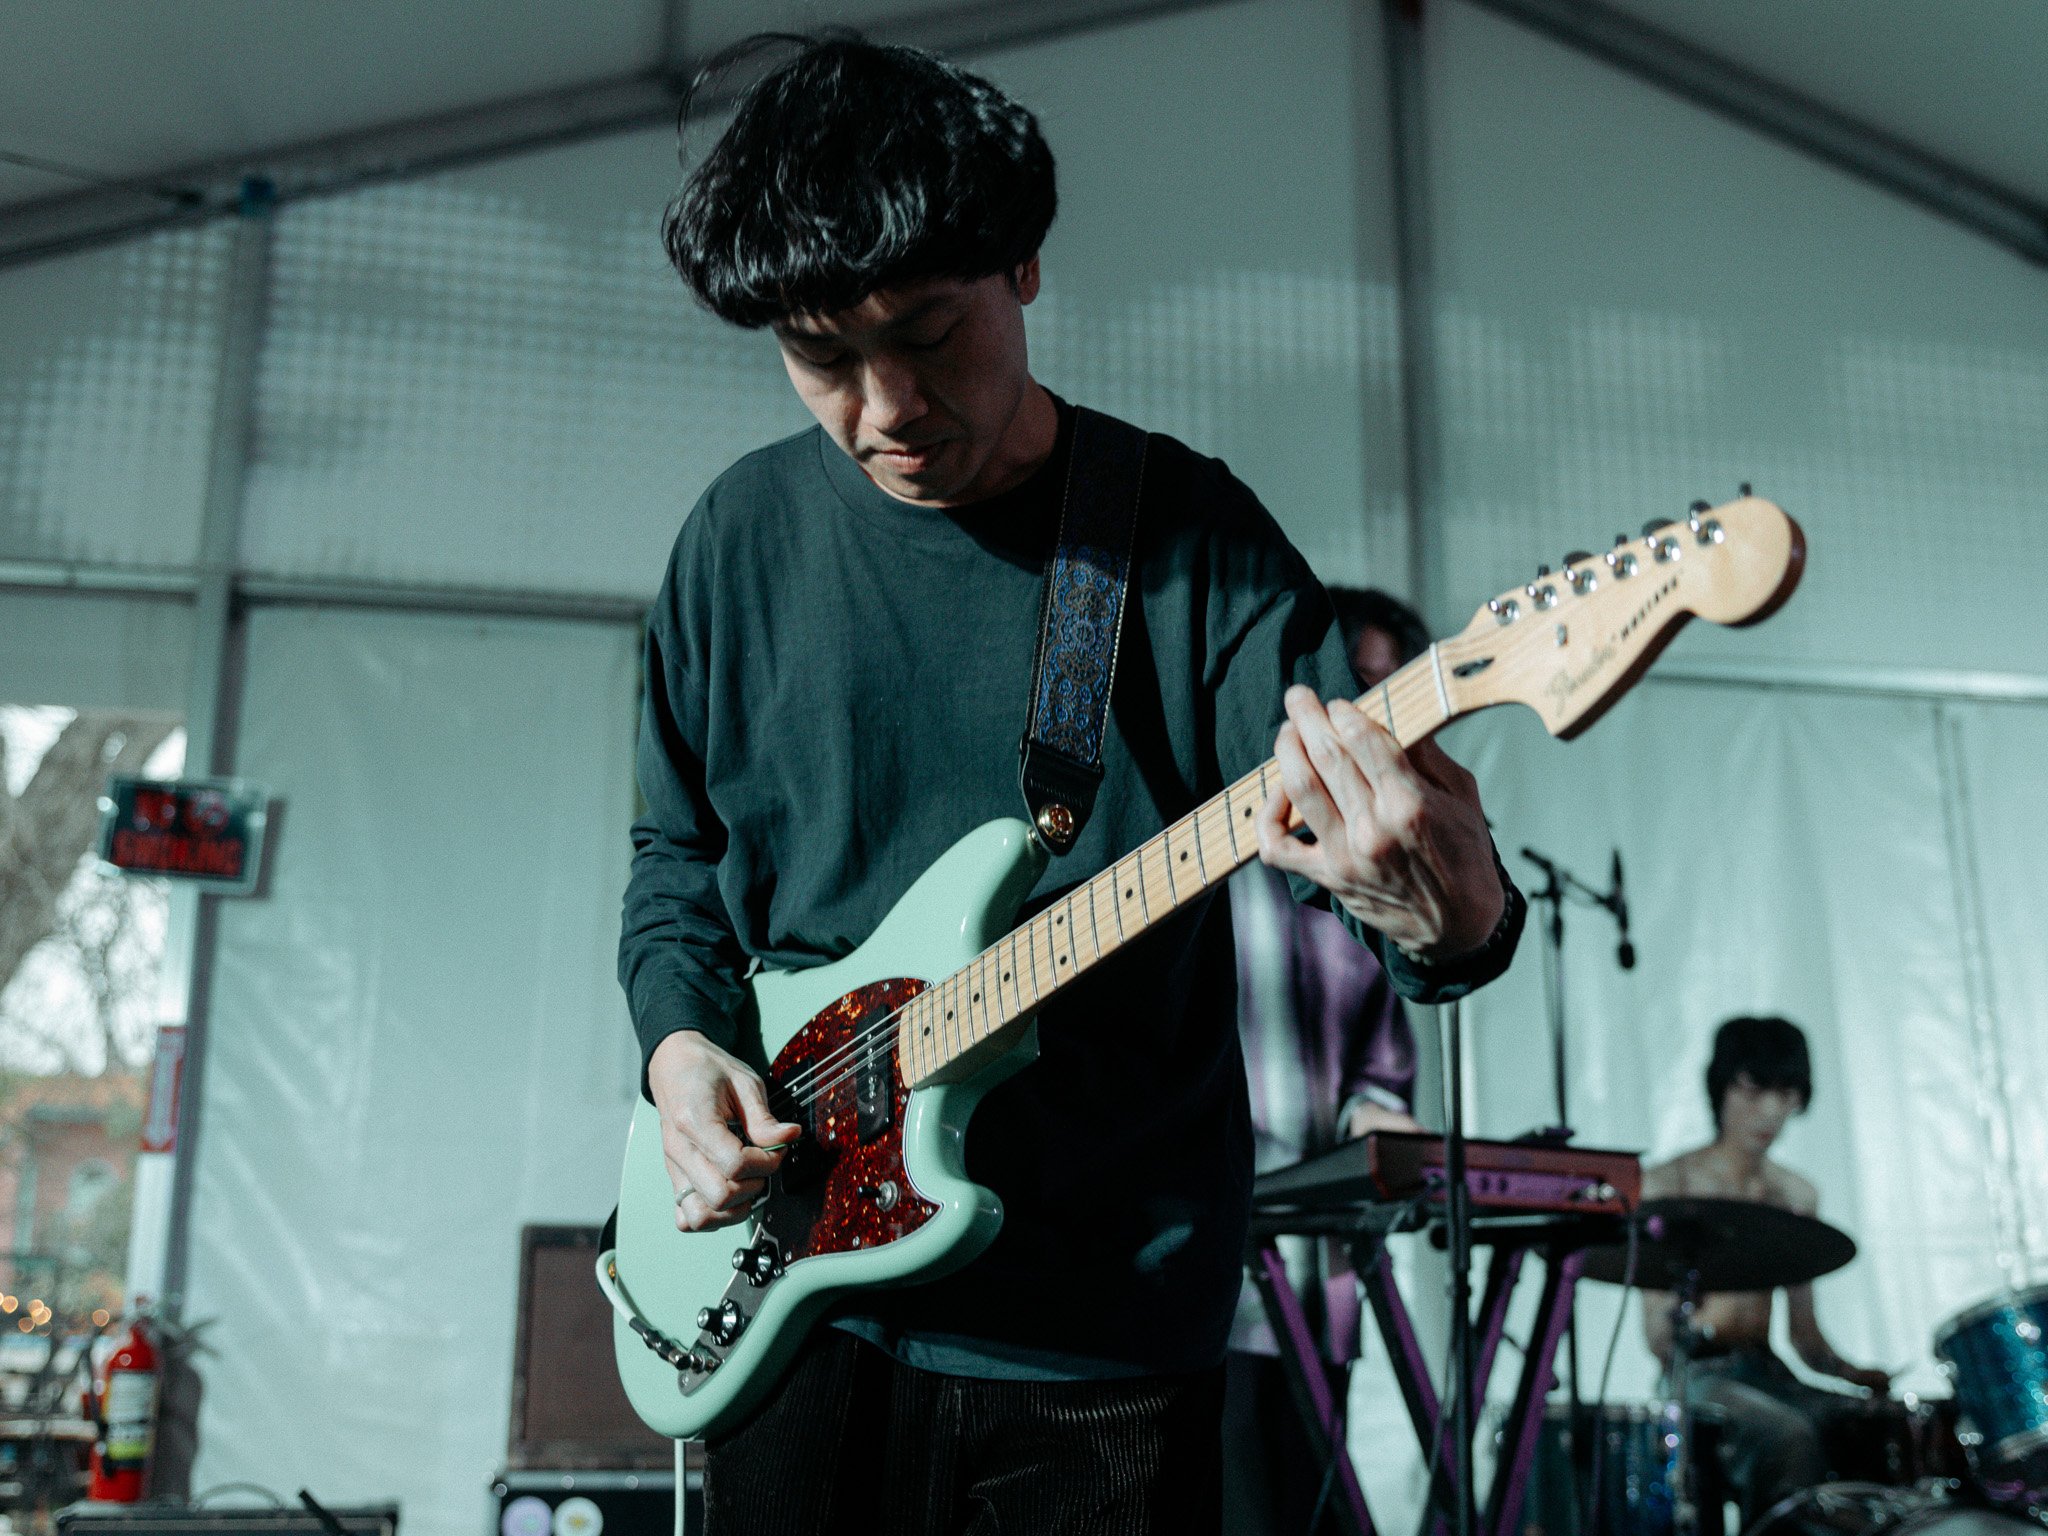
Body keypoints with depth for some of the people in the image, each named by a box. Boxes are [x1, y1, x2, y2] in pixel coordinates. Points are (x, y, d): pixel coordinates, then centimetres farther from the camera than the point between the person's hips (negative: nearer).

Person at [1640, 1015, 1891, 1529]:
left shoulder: (1797, 1197, 13)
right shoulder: (1667, 1187, -5)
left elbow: (1803, 1330, 15)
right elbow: (1660, 1338, -9)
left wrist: (1852, 1372, -5)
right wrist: (1710, 1323, -30)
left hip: (1770, 1373, 6)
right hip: (1699, 1376, -6)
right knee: (1791, 1436, -33)